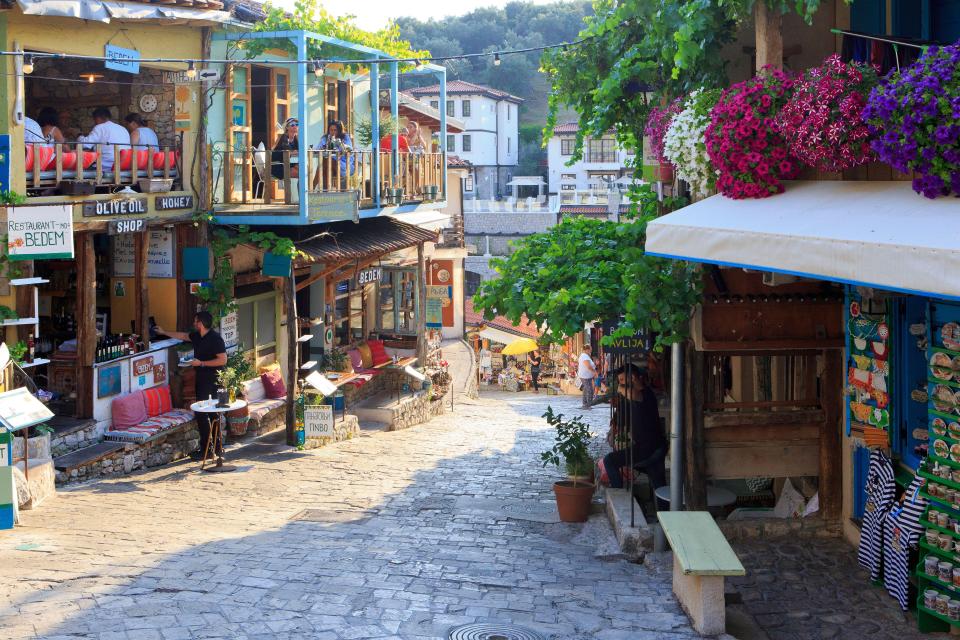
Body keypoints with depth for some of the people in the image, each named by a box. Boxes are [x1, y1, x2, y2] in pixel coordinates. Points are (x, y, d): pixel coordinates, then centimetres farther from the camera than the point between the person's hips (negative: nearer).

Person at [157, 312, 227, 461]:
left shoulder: (215, 338, -17)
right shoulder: (197, 336, 10)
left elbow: (223, 360, -21)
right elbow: (183, 336, 29)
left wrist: (201, 363, -19)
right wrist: (164, 332, 37)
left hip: (212, 380, -9)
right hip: (202, 379, 9)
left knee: (202, 413, -11)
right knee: (212, 413, 11)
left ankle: (206, 449, -7)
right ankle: (217, 446, 17)